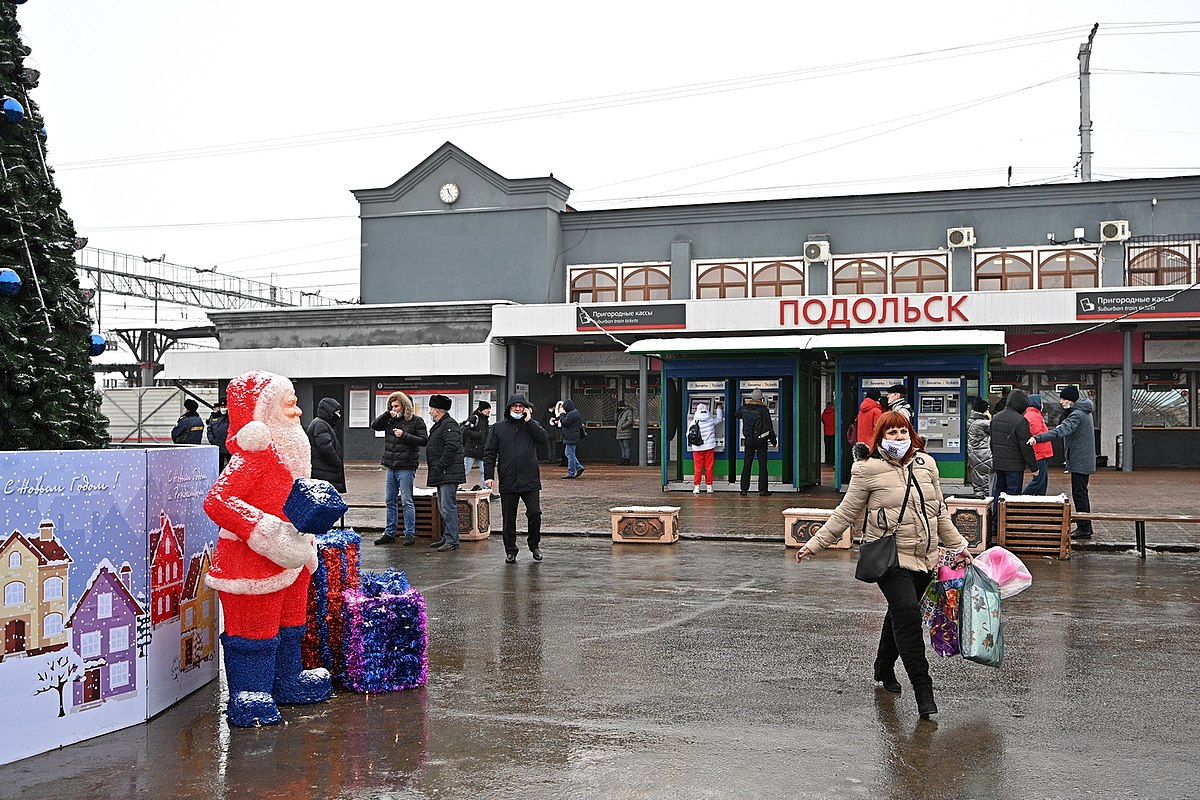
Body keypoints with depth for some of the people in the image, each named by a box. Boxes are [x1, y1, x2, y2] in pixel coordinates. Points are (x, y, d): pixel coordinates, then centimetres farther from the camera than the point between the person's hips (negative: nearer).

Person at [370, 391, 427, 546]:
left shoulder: (416, 421, -4)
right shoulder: (390, 420, 11)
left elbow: (424, 440, -9)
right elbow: (374, 426, 5)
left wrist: (404, 435, -17)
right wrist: (387, 414, -6)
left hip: (406, 468, -6)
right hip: (391, 467, 6)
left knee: (407, 501, -3)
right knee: (390, 501, 11)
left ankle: (410, 534, 3)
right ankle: (389, 533, 19)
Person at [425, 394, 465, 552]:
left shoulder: (449, 425, -13)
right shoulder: (439, 425, 21)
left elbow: (452, 446, -25)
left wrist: (440, 466, -22)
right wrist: (436, 468, 18)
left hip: (449, 474, -11)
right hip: (442, 474, 11)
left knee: (448, 507, -11)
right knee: (443, 508, 15)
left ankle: (452, 540, -9)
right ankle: (446, 538, 23)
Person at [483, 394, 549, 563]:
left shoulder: (532, 425, 10)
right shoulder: (498, 428, 8)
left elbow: (544, 438, -11)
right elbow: (489, 453, 6)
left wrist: (529, 421, -9)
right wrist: (489, 475, -3)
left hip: (530, 481, 0)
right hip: (508, 482, 0)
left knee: (534, 513, -7)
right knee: (509, 519, 6)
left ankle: (534, 545, 15)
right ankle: (510, 552, 17)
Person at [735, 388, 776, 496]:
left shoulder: (744, 408, 1)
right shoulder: (763, 409, -11)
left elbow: (736, 415, 22)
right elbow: (769, 426, -9)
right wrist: (773, 440, 1)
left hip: (748, 440, 3)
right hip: (761, 441, -3)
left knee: (747, 465, 7)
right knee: (762, 465, 2)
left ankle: (744, 489, 6)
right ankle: (762, 489, 1)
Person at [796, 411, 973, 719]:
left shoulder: (926, 463, 8)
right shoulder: (868, 470, -7)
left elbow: (940, 512, 17)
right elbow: (845, 513, -2)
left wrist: (958, 547, 17)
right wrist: (815, 543, -6)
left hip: (924, 557, 6)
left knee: (899, 615, 18)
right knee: (907, 613, -19)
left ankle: (884, 670, 39)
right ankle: (923, 691, -14)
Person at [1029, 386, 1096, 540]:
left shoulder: (1077, 415, -19)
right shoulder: (1083, 412, 15)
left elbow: (1060, 432, -33)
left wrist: (1037, 438, -40)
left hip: (1079, 462, -10)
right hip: (1084, 461, 10)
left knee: (1079, 494, -6)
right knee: (1081, 494, 15)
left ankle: (1084, 528, -2)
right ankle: (1085, 527, 22)